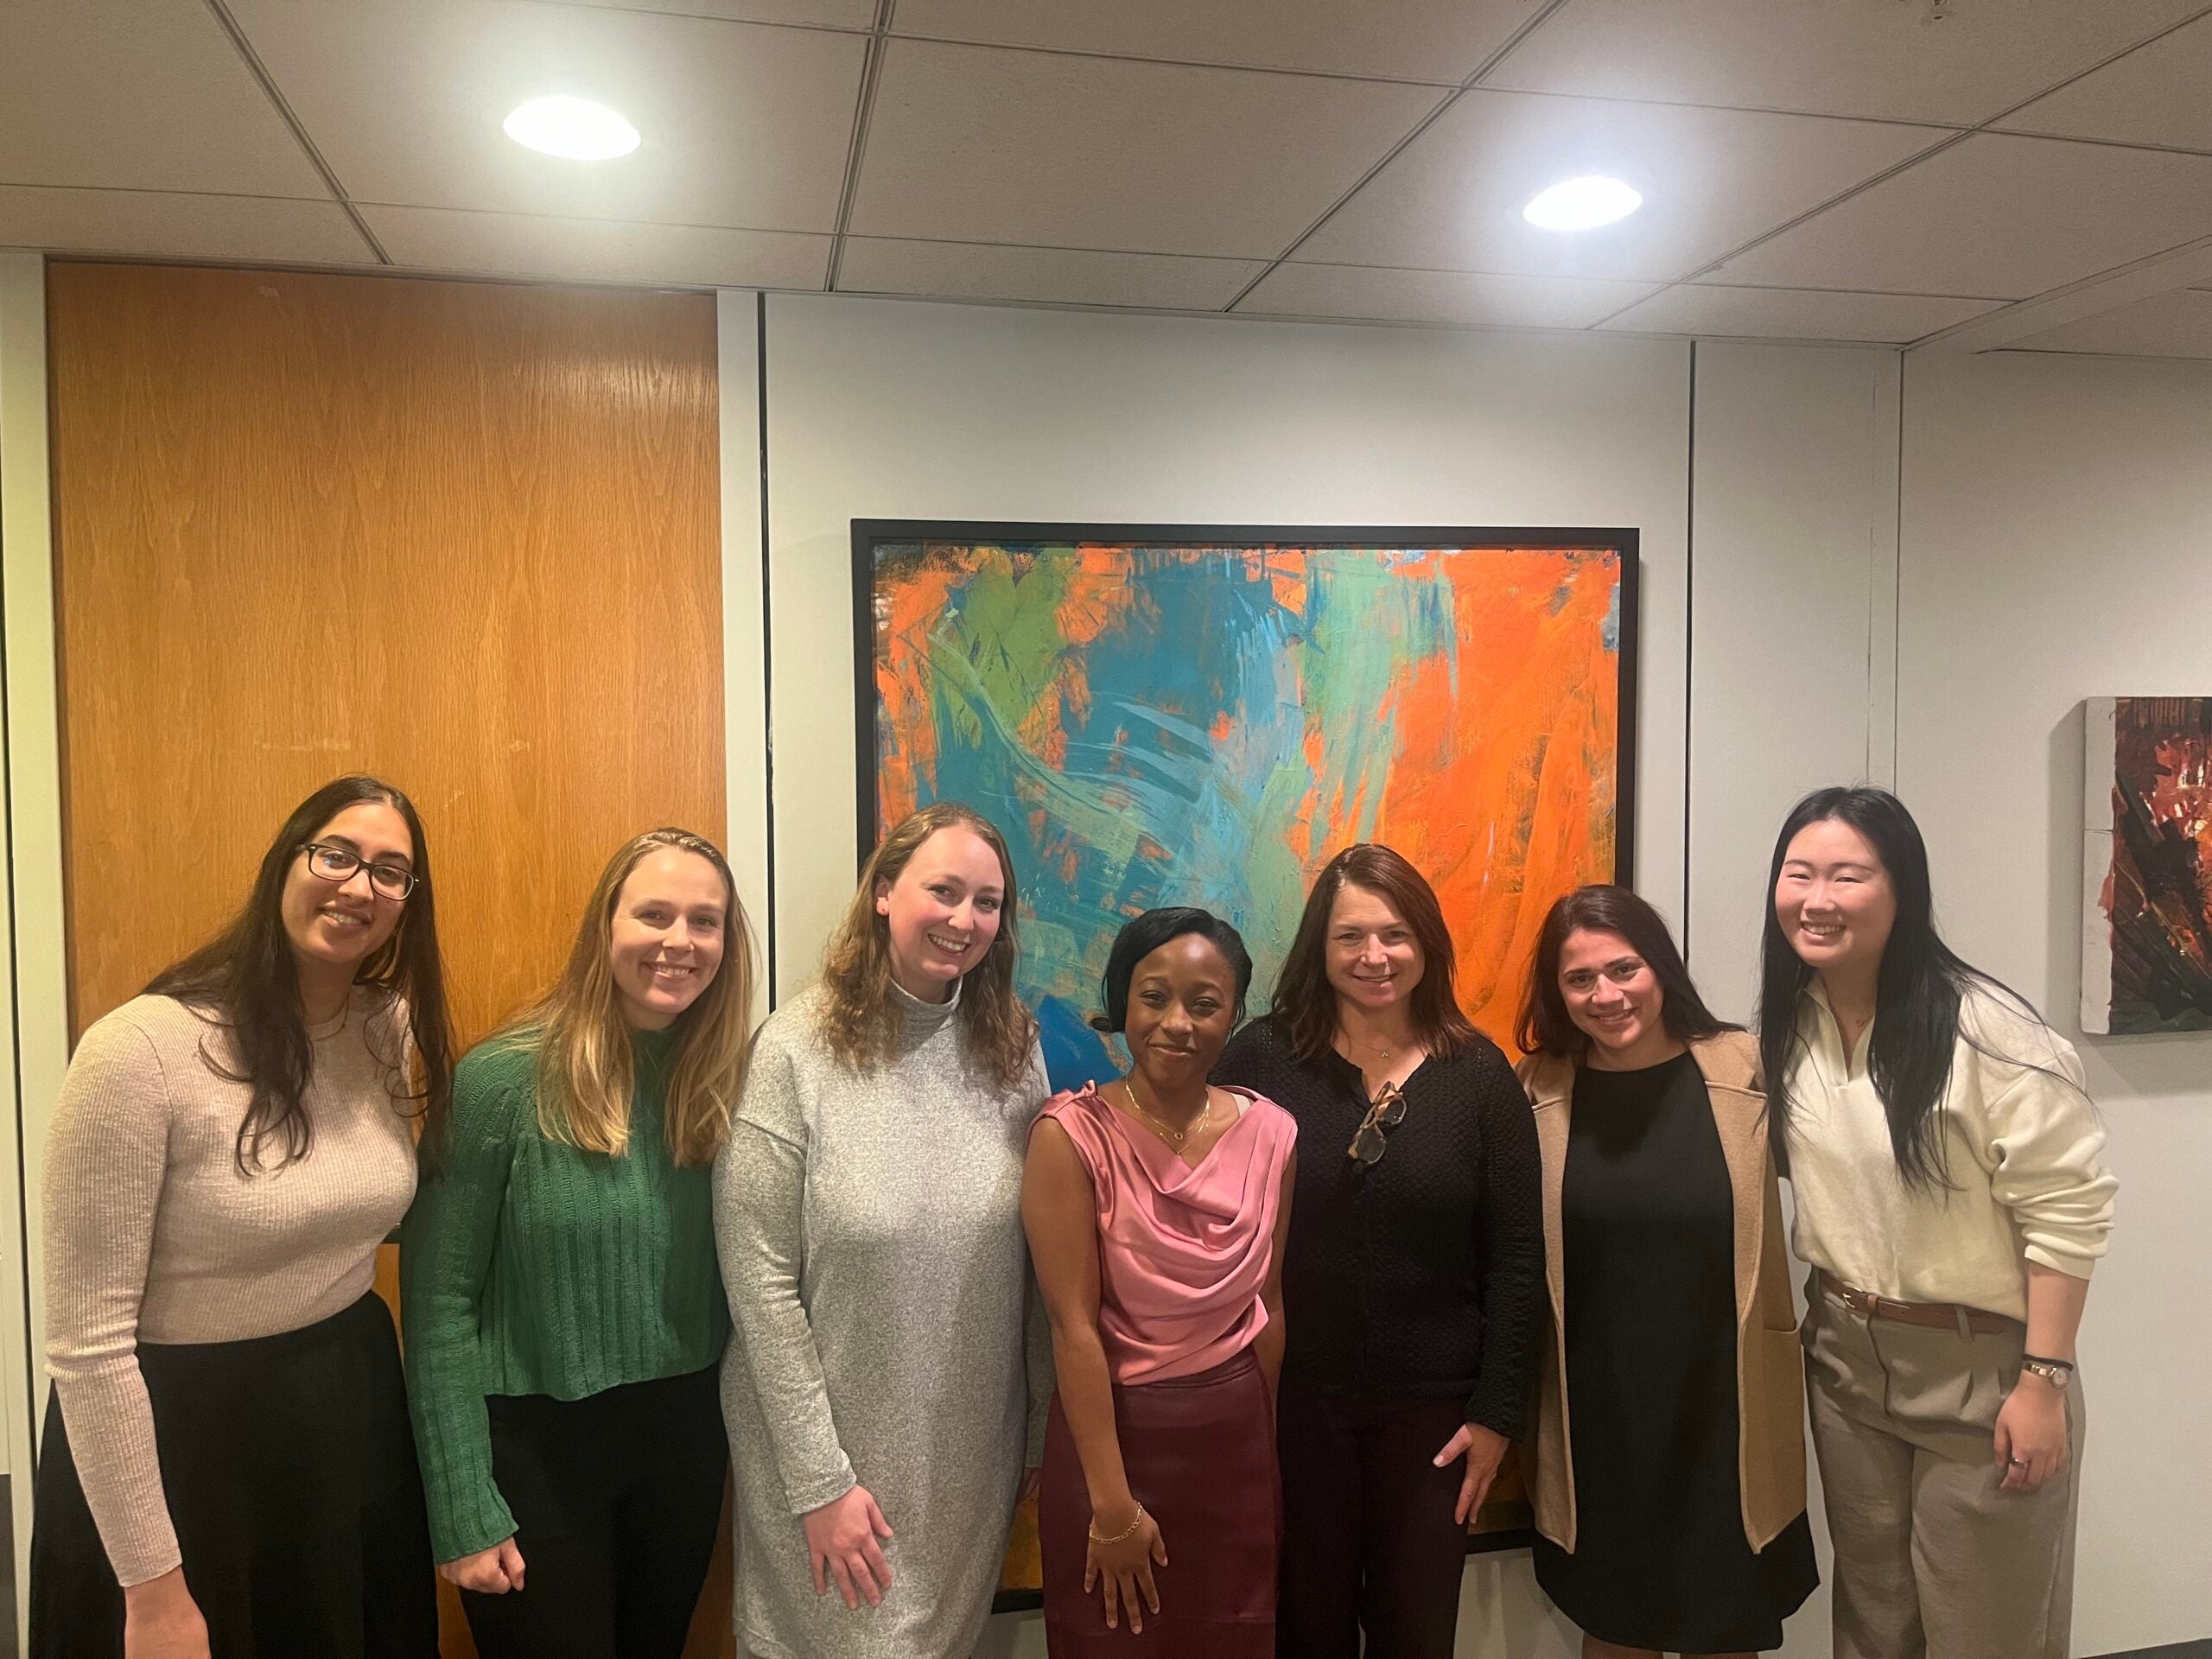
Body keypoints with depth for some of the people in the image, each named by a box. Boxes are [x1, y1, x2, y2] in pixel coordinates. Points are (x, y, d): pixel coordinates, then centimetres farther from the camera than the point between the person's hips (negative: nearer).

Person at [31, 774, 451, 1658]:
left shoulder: (390, 1031, -2)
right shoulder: (141, 1050, -20)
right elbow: (86, 1343, -18)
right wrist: (151, 1583, -15)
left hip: (354, 1417, 6)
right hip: (182, 1440, -6)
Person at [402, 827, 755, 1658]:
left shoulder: (725, 1076, -3)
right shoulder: (502, 1078, -16)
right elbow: (438, 1300, -12)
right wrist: (464, 1512, -13)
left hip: (684, 1434, 4)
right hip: (536, 1445, -4)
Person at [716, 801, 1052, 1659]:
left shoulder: (1012, 1048, -2)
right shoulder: (797, 1050, -15)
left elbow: (1040, 1257, 4)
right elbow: (761, 1284, -14)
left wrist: (1047, 1424, 5)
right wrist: (821, 1480, -13)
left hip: (975, 1454, 4)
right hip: (831, 1459, -3)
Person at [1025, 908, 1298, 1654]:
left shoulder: (1271, 1132, -4)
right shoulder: (1073, 1134, -17)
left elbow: (1269, 1300, 7)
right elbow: (1075, 1327, -17)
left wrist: (1267, 1441, 14)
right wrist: (1112, 1503, -15)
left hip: (1237, 1435, 4)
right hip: (1117, 1430, -4)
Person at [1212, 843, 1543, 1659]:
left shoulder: (1479, 1073, -5)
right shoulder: (1261, 1057, -8)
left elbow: (1515, 1256, -3)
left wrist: (1497, 1409, -4)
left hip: (1433, 1402, 1)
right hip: (1291, 1394, 0)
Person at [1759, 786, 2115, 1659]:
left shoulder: (1985, 1029, -21)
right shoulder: (1790, 1026, -1)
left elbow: (2067, 1211, -18)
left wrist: (2044, 1381, -17)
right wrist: (1832, 1309, 10)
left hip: (1982, 1365, -6)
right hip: (1843, 1355, 6)